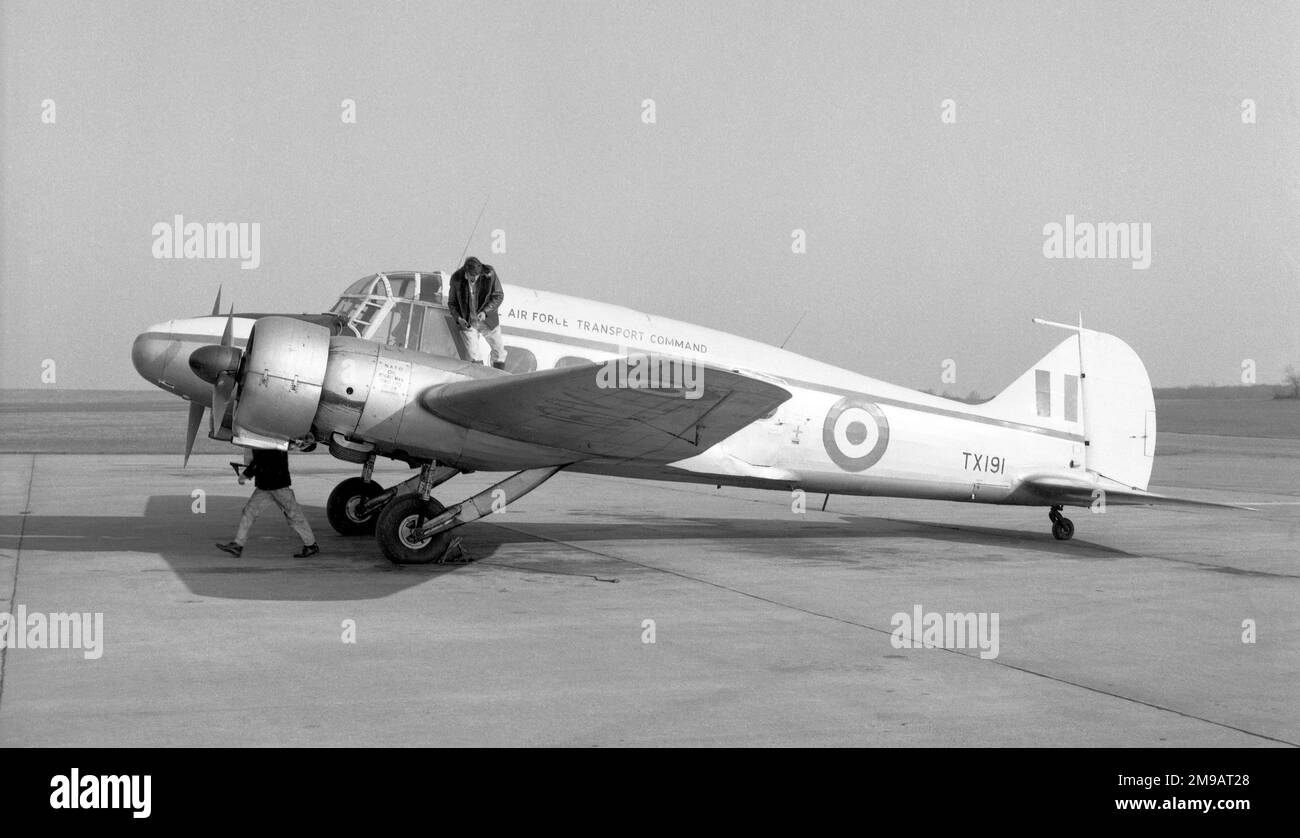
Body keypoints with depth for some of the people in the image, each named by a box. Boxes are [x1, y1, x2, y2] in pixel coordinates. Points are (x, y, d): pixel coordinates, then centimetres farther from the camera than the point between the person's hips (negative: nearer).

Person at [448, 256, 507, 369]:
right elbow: (452, 303, -2)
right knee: (473, 356, -1)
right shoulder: (456, 279, -17)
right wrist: (458, 318, -20)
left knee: (499, 351, 14)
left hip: (488, 321, 1)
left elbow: (498, 296, -10)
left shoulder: (489, 274, -20)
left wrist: (485, 311, -24)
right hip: (467, 322, -1)